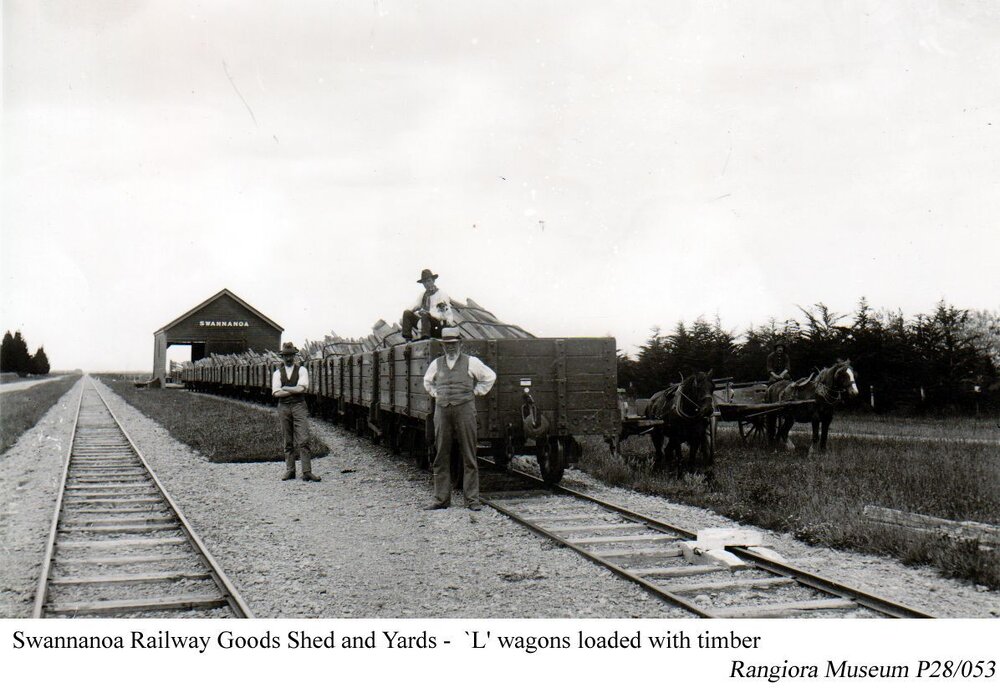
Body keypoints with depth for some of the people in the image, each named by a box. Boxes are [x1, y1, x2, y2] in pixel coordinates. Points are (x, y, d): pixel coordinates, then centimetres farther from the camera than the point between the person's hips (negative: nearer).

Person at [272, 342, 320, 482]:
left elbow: (302, 388, -10)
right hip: (283, 407, 2)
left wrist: (285, 388, -3)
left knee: (303, 440, -10)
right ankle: (289, 471, 13)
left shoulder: (301, 370, 5)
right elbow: (276, 393, -3)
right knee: (288, 442, 7)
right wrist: (294, 390, -8)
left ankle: (307, 472, -11)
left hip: (299, 407, -2)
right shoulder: (278, 373, 11)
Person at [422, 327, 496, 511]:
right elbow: (427, 381, 30)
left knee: (469, 457, -2)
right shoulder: (436, 364, 10)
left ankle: (472, 499, 2)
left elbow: (490, 377, 11)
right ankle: (441, 499, 11)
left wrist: (475, 392, 6)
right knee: (441, 457, 4)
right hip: (442, 411, 3)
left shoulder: (471, 362, 1)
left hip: (464, 410, -3)